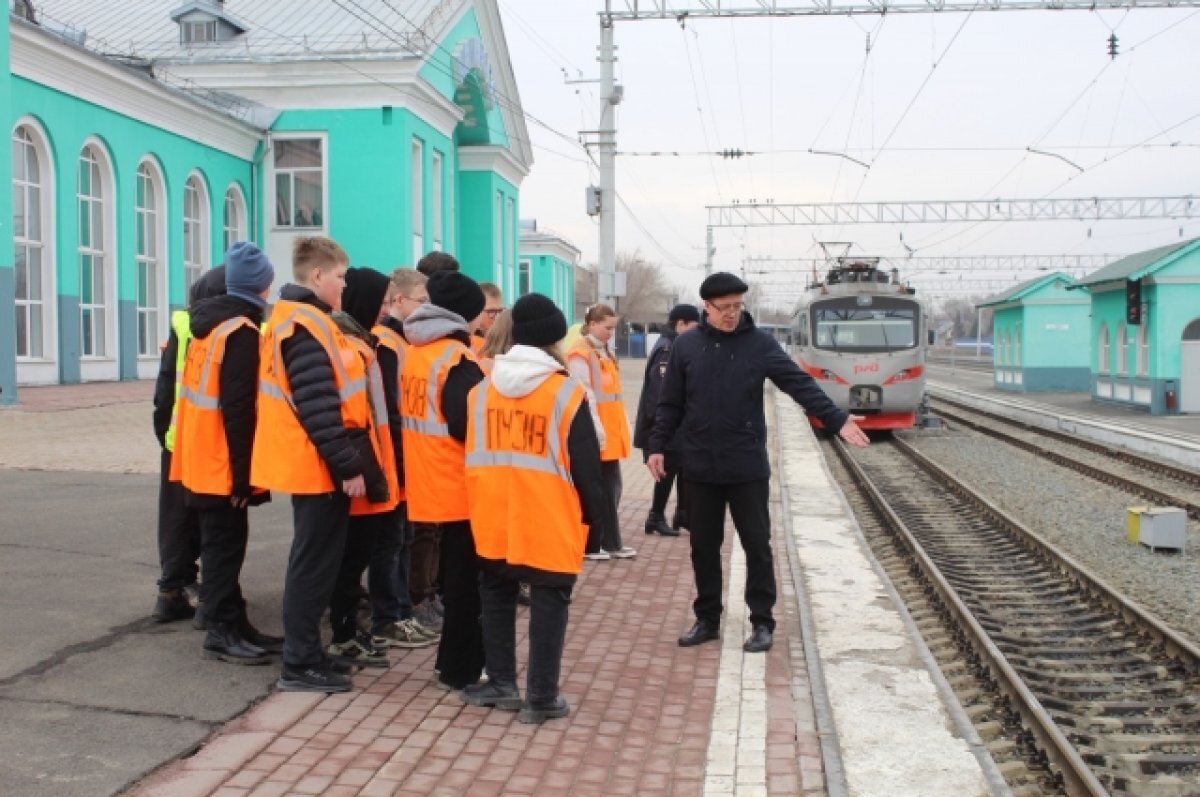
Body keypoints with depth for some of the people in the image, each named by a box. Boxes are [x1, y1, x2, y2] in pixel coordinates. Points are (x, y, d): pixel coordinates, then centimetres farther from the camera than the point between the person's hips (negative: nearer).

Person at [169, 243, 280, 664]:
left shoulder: (210, 323, 11)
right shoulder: (242, 332, -17)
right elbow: (238, 409, -21)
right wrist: (243, 472, -18)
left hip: (202, 456, 9)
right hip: (222, 462, -9)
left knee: (222, 542, 14)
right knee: (225, 544, -1)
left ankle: (233, 624, 21)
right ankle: (222, 631, 6)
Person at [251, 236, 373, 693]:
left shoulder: (293, 317, 15)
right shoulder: (307, 324, -17)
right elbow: (318, 407, -23)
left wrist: (344, 462, 17)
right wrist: (349, 466, -19)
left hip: (312, 466, 10)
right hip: (319, 468, -10)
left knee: (314, 562, 16)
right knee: (313, 565, -2)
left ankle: (306, 654, 26)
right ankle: (300, 665, 7)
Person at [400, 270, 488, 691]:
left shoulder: (412, 353, 9)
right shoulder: (457, 359, -16)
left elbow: (413, 415, 13)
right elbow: (468, 426, -22)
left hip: (427, 487, 8)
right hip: (460, 488, -8)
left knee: (454, 577, 18)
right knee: (467, 581, 3)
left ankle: (454, 662, 27)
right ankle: (461, 668, 11)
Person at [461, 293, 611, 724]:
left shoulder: (480, 390, 5)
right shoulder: (567, 393, -9)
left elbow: (472, 454, 13)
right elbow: (585, 464, -6)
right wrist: (595, 513, 6)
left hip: (493, 521, 4)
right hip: (549, 524, -4)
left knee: (497, 598, 18)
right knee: (548, 604, 5)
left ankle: (501, 683, 24)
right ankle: (542, 697, 8)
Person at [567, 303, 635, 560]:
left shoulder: (604, 352, 17)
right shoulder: (580, 353, -10)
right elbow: (583, 396, -17)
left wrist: (623, 427, 16)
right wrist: (596, 431, -20)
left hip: (611, 434, 9)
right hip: (596, 436, -9)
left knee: (612, 488, 11)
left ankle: (611, 543, 18)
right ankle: (589, 545, 6)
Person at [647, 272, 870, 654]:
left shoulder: (760, 343, -3)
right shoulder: (686, 345, 3)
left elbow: (800, 384, -10)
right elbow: (670, 403, 8)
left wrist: (837, 420, -20)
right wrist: (657, 446, 3)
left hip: (747, 467, -2)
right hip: (700, 467, 2)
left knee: (757, 544, 4)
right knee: (704, 547, 10)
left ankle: (762, 622, 16)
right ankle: (707, 619, 24)